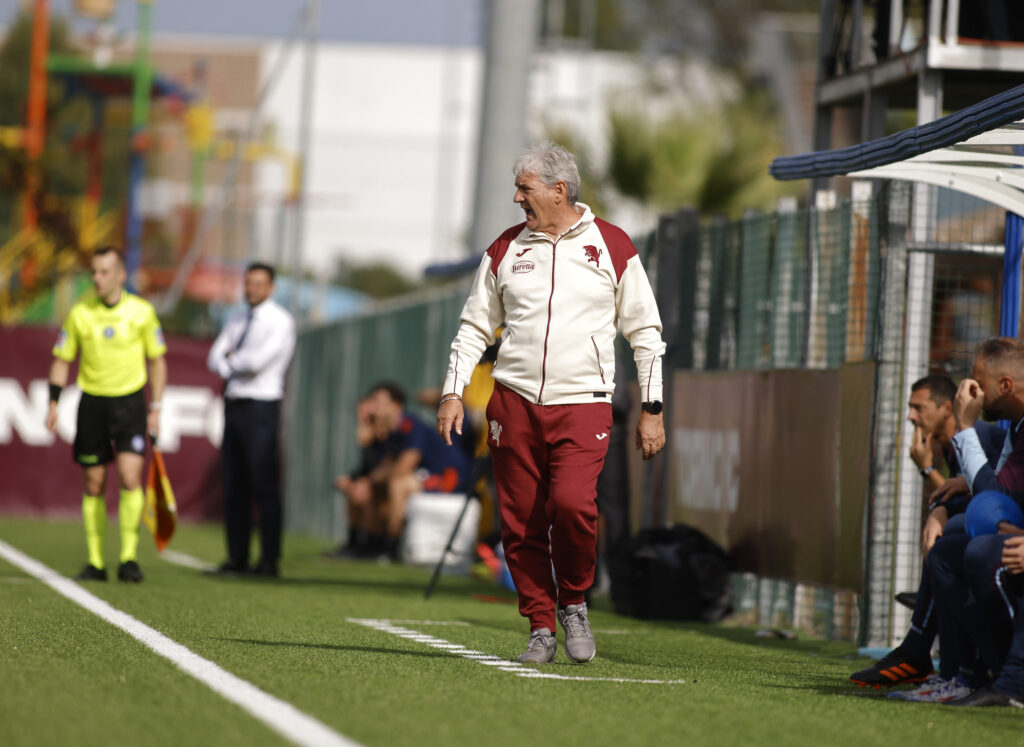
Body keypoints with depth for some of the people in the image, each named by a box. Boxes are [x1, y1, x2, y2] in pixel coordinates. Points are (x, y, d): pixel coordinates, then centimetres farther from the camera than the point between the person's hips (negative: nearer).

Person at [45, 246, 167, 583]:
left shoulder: (142, 311, -2)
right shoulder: (79, 314, 0)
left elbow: (157, 361, 7)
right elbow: (61, 360, 8)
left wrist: (155, 408, 3)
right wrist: (54, 403, -3)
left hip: (130, 402, -2)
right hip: (92, 401, 2)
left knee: (130, 477, -15)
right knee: (94, 485, 4)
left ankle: (129, 558, -9)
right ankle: (95, 562, 11)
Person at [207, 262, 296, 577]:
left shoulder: (280, 321, -4)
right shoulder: (236, 321, 18)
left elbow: (258, 360, -16)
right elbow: (214, 359, 8)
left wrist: (232, 360, 1)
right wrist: (233, 367, -10)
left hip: (261, 406, -7)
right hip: (233, 406, 7)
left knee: (265, 486, -8)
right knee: (233, 487, 5)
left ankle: (269, 560, -8)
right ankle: (237, 557, 9)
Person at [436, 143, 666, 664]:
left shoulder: (612, 248, 4)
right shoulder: (505, 249, 10)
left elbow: (644, 332, 7)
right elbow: (475, 327, 15)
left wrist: (651, 410, 4)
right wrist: (453, 392, 3)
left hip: (582, 404, -3)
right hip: (514, 401, 3)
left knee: (571, 503, -21)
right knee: (521, 522, -1)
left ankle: (573, 603, 2)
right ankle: (540, 627, 11)